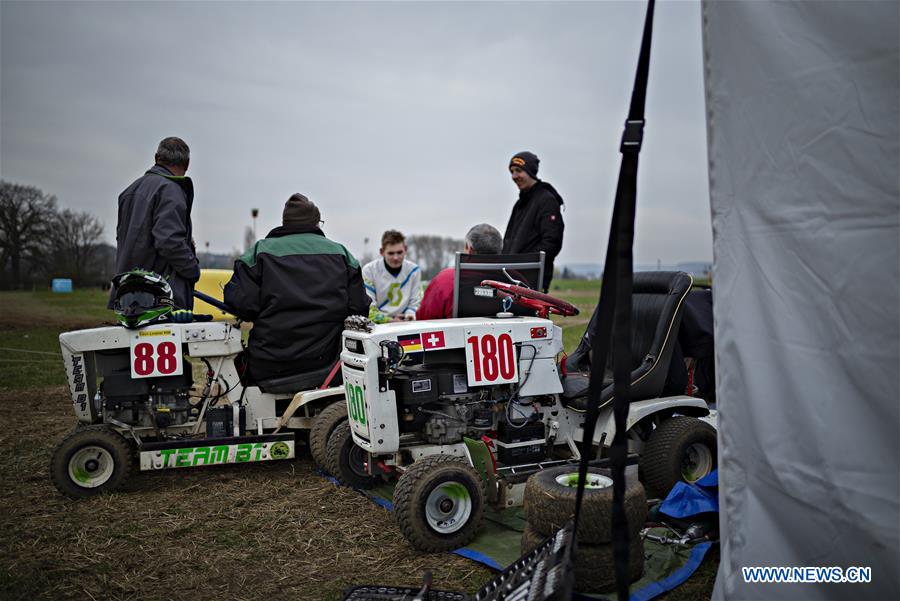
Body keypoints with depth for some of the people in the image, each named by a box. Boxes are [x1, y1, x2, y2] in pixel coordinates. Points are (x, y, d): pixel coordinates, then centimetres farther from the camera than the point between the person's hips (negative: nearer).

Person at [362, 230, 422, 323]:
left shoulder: (414, 270, 4)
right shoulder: (369, 270, -3)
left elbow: (415, 304, 8)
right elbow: (367, 308, -4)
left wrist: (410, 316, -13)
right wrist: (391, 320, -14)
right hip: (378, 325, -1)